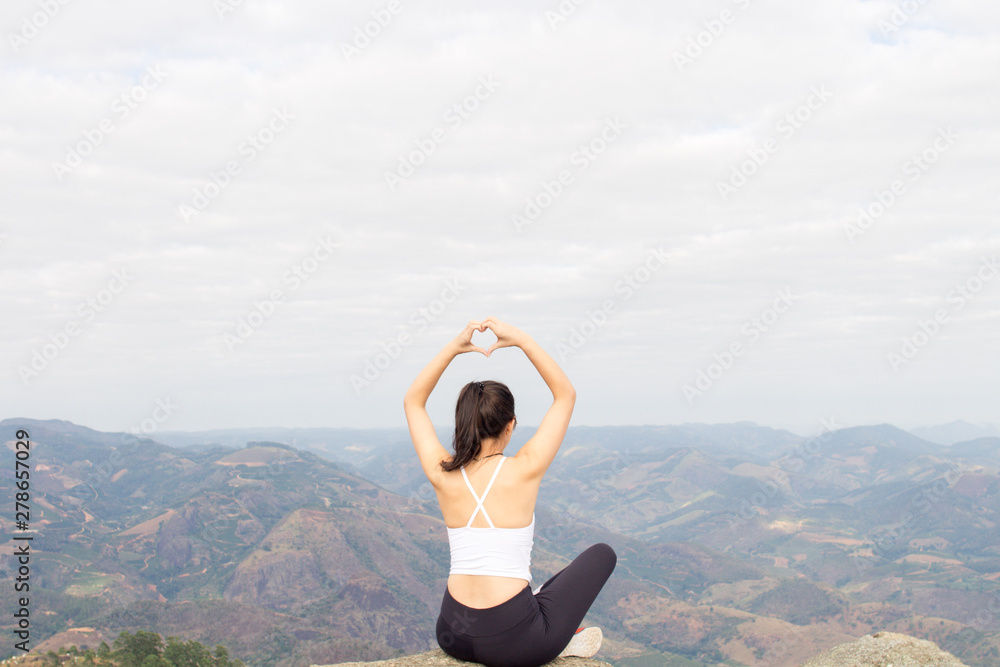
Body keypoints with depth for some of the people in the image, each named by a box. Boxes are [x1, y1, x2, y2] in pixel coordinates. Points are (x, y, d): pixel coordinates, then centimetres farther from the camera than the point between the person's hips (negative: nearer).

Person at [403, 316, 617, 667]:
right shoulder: (523, 471, -12)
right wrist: (521, 339, -2)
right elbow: (566, 394, 1)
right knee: (602, 554, 20)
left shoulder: (442, 475, -2)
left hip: (452, 636, 4)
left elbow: (413, 401, 15)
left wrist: (454, 347, 6)